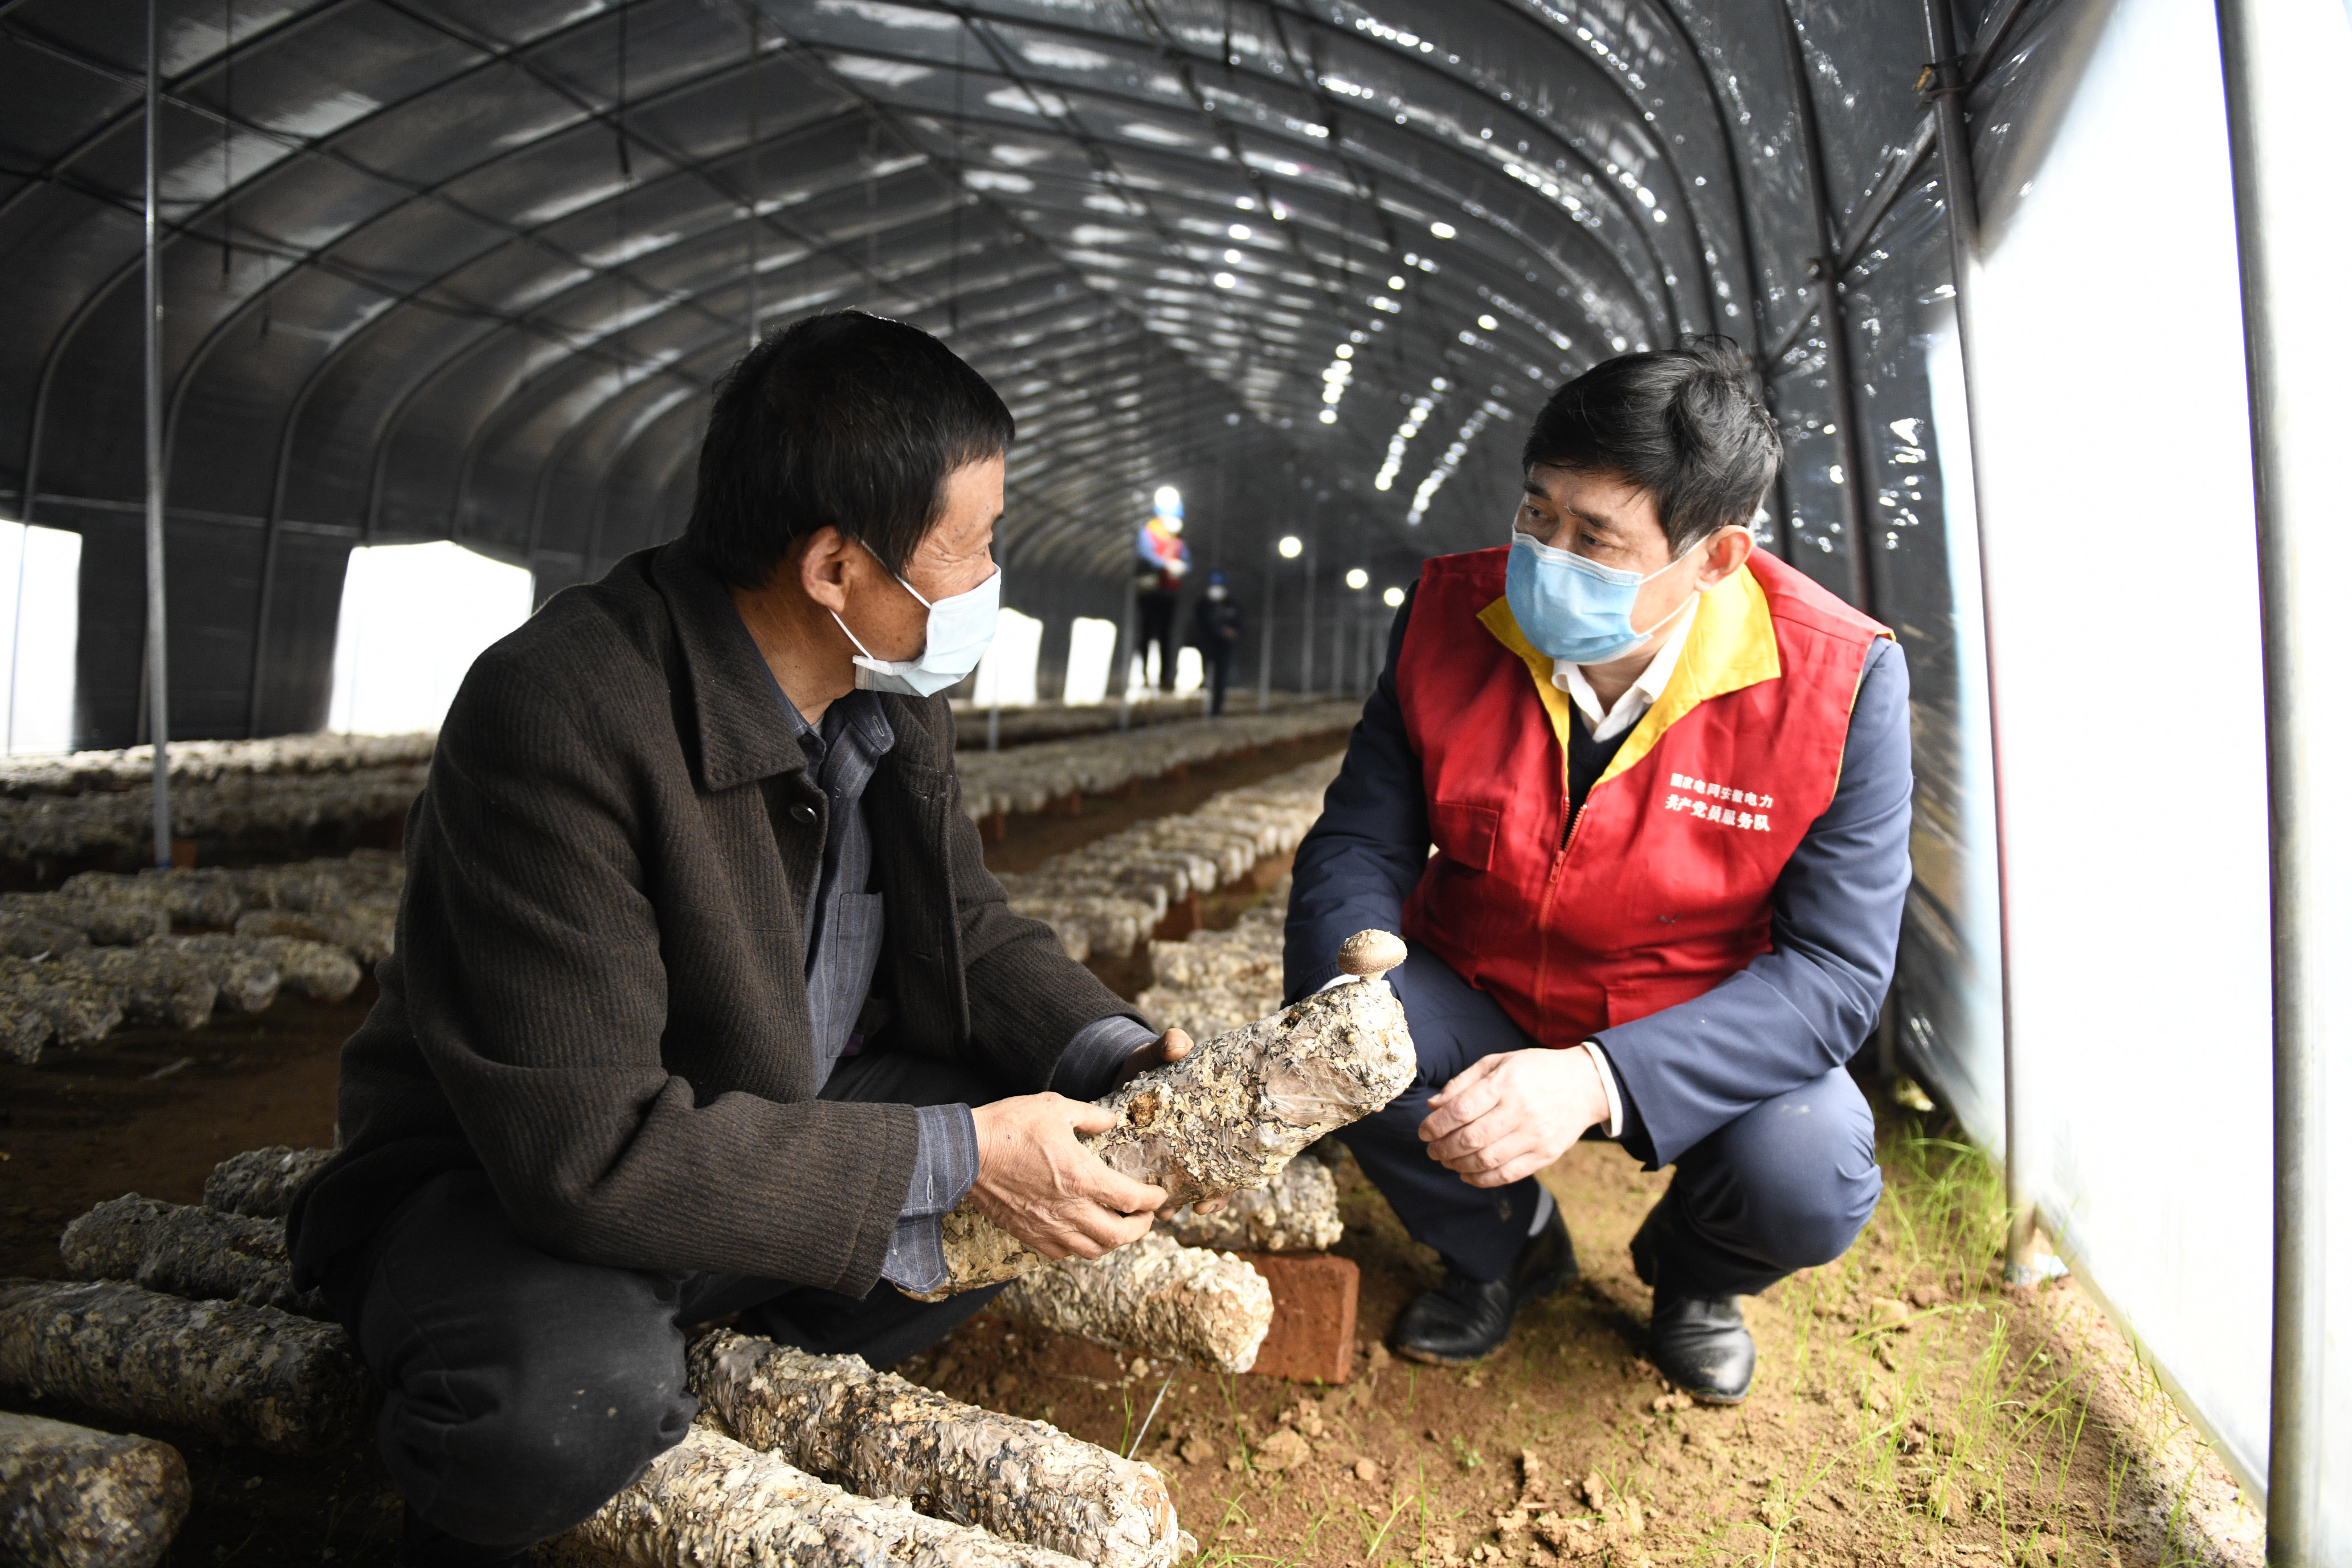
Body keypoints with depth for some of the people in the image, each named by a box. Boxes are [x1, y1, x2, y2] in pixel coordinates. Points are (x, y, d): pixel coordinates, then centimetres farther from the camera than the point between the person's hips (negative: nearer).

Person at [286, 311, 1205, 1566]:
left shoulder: (890, 696, -5)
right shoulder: (557, 717, -30)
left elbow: (967, 930, 7)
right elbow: (589, 1147, -33)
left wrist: (1116, 1054, -13)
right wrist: (956, 1157, -31)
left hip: (776, 1133, 7)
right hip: (506, 1185, -6)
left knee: (1081, 1162, -2)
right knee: (569, 1407, -37)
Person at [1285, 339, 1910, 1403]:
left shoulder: (1840, 681, -22)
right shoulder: (1452, 612, -14)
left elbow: (1836, 970, -22)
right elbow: (1360, 843, -10)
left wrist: (1599, 1078, -37)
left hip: (1710, 1037, -1)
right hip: (1480, 1007, 2)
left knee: (1809, 1186, -30)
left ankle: (1690, 1273, 13)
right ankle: (1501, 1244, 9)